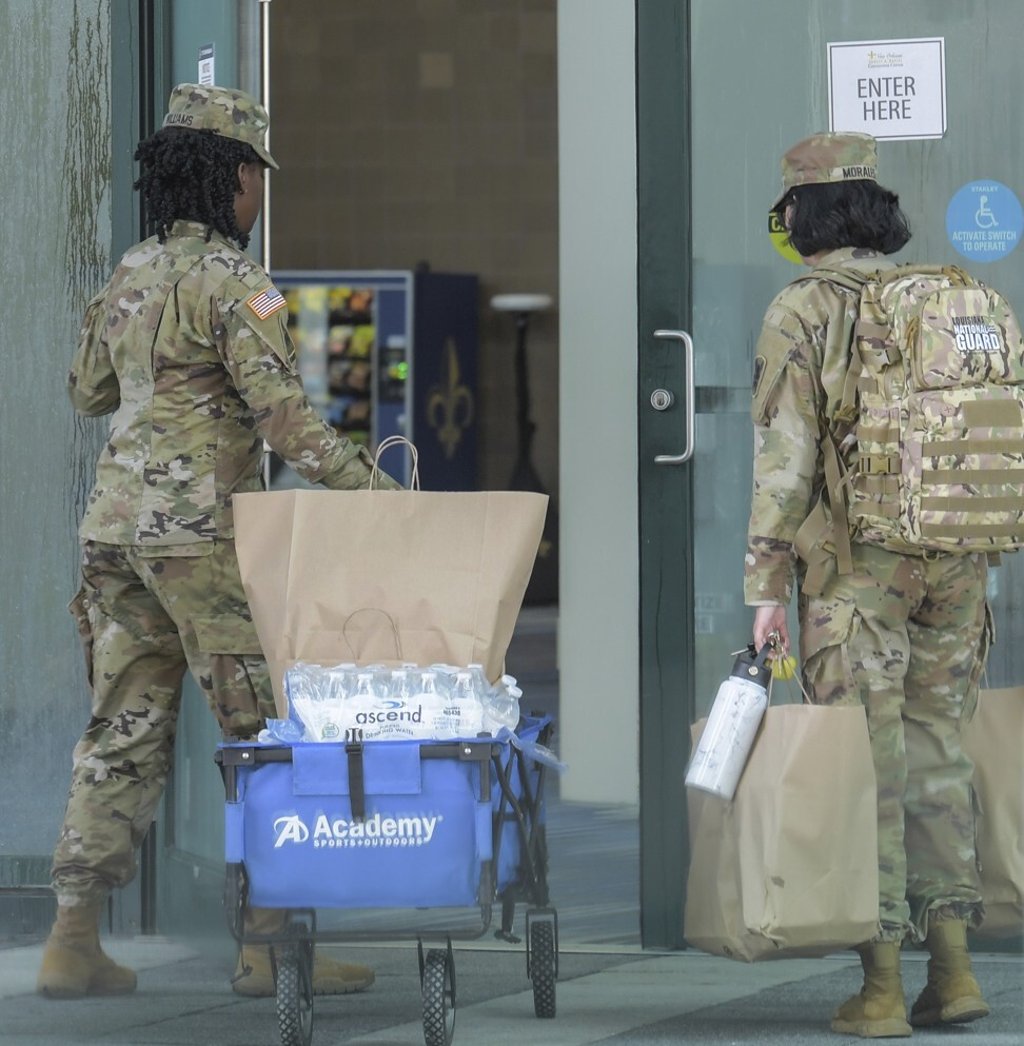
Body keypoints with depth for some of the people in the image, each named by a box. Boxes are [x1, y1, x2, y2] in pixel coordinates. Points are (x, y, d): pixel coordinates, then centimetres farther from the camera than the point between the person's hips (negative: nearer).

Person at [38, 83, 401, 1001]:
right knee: (264, 731, -1)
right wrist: (371, 489, -16)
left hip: (116, 520, 7)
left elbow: (88, 392, 26)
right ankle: (269, 944, -3)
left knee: (123, 733, 9)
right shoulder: (232, 283, -10)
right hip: (199, 528, -7)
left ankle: (74, 941, 6)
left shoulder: (131, 276, 13)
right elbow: (285, 416, -17)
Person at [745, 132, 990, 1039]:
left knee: (865, 767, -1)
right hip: (955, 558, 5)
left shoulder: (803, 310, -5)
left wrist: (767, 588, -7)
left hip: (857, 564, -5)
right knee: (938, 756, 12)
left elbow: (785, 456, -10)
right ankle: (953, 970, 8)